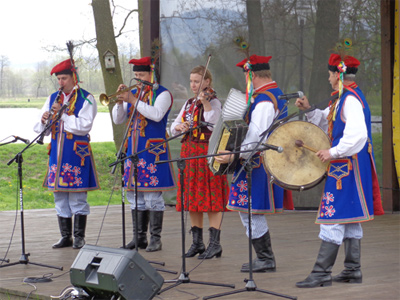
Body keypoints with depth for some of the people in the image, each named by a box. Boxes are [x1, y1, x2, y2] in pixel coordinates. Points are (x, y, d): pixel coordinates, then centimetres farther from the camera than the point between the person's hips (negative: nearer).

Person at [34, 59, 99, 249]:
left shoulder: (86, 99, -3)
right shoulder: (53, 98, 13)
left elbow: (84, 126, -16)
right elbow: (39, 129, 12)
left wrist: (63, 114, -20)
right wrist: (44, 121, -11)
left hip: (76, 154, -6)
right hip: (57, 153, 6)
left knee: (77, 196, -3)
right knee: (60, 196, 8)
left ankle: (79, 237, 5)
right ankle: (65, 237, 16)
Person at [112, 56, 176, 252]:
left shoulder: (162, 94, -2)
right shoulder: (133, 93, 17)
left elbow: (157, 114, -20)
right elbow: (118, 120, 15)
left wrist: (134, 100, -19)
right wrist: (120, 101, -2)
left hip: (152, 150, -7)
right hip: (133, 150, 7)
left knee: (152, 195, -7)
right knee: (134, 195, 8)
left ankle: (156, 238, -3)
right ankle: (140, 237, 14)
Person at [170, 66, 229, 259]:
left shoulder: (213, 102, -4)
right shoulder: (189, 103, 17)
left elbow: (213, 125, -20)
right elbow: (174, 127, 17)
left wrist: (206, 104, -26)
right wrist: (179, 127, -5)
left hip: (207, 153, -7)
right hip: (189, 153, 7)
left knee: (211, 198, -8)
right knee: (192, 198, 8)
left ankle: (215, 244, -6)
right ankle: (197, 242, 15)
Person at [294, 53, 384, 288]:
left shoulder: (351, 100, -18)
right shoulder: (344, 98, 14)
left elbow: (357, 133, -29)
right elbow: (328, 121, 25)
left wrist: (333, 152, -26)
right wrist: (309, 110, 10)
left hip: (347, 166, -11)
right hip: (347, 167, 11)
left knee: (333, 219, -9)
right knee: (350, 220, 13)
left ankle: (321, 273, -9)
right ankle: (353, 271, 19)